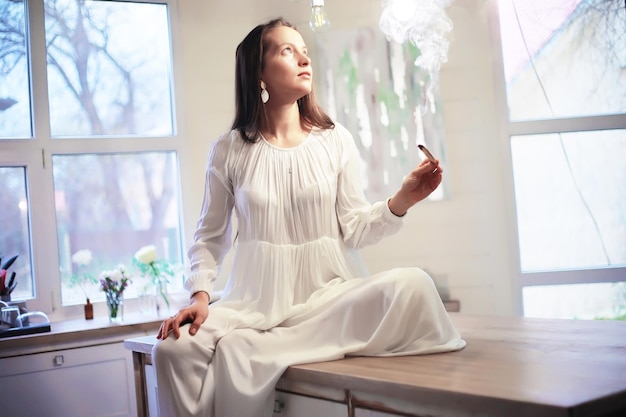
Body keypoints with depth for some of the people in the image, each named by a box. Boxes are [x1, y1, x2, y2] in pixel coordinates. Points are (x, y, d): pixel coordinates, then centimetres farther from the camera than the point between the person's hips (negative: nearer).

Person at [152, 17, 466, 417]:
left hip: (328, 293, 2)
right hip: (257, 302, -1)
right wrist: (201, 294, -7)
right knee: (175, 348, -29)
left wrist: (401, 201, -14)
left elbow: (353, 229, 2)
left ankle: (261, 347, -21)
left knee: (413, 287, -29)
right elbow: (210, 236, 9)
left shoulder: (335, 139, 4)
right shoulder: (230, 150, 3)